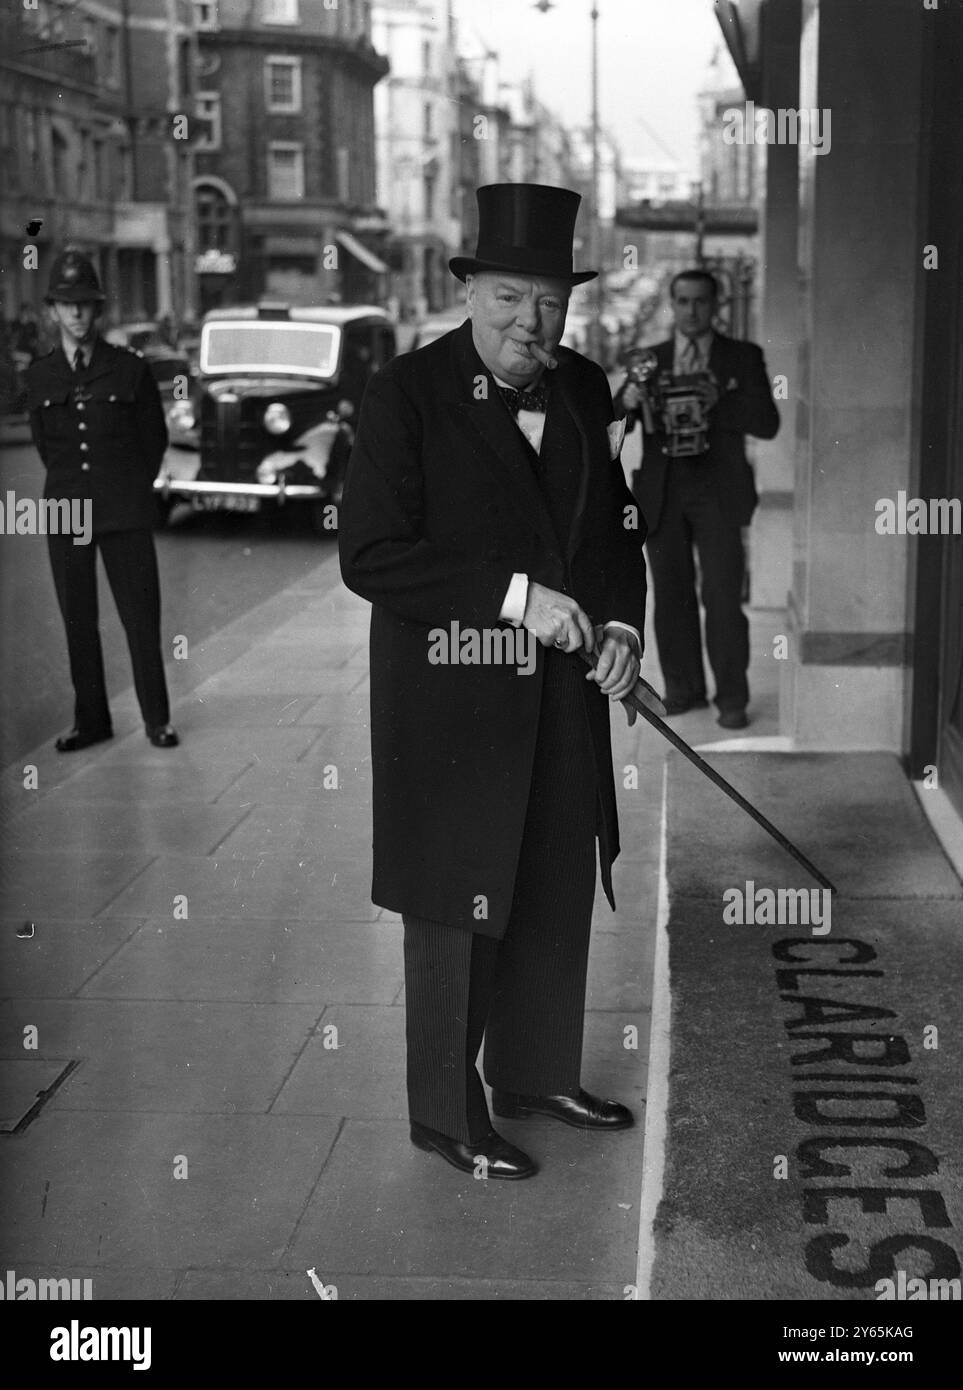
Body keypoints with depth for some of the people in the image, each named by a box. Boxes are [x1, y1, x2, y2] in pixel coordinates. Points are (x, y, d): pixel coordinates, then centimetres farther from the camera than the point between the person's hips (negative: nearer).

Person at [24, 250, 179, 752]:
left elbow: (155, 438, 10)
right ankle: (90, 720, 13)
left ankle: (157, 719, 7)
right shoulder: (38, 376, 7)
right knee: (78, 621, 4)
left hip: (125, 511, -2)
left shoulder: (129, 368, 1)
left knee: (142, 616, -3)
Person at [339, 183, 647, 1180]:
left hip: (563, 695, 6)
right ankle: (448, 1114, 21)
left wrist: (622, 623, -3)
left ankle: (536, 1074, 36)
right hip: (451, 698, -6)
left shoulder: (584, 389, 6)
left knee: (556, 893, 16)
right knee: (457, 907, 5)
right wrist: (513, 597, -22)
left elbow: (616, 527, 15)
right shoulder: (407, 393, -11)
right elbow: (369, 554, -17)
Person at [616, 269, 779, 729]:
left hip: (718, 493, -2)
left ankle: (732, 699, 0)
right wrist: (627, 401, -19)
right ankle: (683, 689, 17)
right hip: (662, 495, 3)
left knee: (722, 597, -7)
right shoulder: (649, 360, 11)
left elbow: (768, 424, -3)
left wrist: (720, 402, -19)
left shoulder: (743, 358, 5)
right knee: (671, 596, 6)